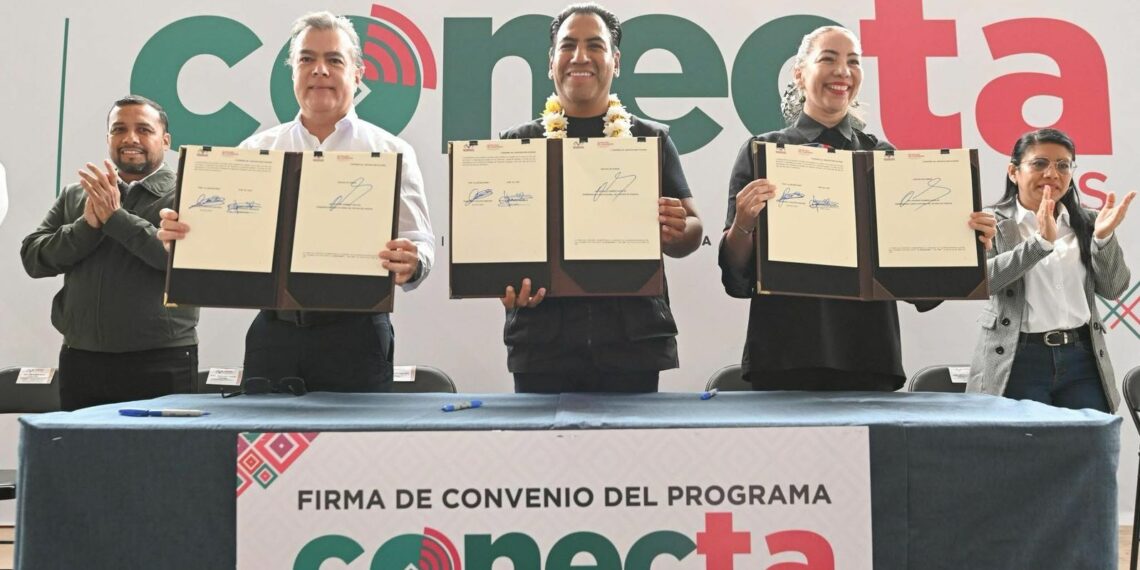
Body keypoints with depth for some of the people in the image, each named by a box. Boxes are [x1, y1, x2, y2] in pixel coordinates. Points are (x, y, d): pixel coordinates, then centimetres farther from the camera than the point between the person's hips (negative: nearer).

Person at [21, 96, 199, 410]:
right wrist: (87, 226, -10)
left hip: (161, 361, -4)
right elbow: (33, 258, 6)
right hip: (81, 359, 4)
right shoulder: (74, 195, 13)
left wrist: (116, 217, -14)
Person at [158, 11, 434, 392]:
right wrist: (179, 233, -11)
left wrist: (409, 265, -23)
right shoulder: (256, 150, 12)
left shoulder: (391, 153, 5)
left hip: (355, 336, -2)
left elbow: (421, 246, 0)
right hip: (273, 333, 2)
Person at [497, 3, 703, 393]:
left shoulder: (652, 140, 9)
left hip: (633, 340, 0)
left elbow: (691, 229, 11)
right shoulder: (517, 143, 9)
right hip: (542, 341, 0)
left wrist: (675, 232, -12)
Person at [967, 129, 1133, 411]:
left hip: (1082, 359, 4)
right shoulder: (993, 221, 0)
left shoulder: (1087, 222, 11)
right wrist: (1041, 241, -23)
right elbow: (979, 280, -15)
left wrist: (1104, 237, -10)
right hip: (1018, 361, -3)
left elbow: (1113, 288, 6)